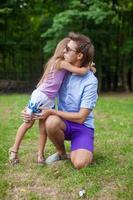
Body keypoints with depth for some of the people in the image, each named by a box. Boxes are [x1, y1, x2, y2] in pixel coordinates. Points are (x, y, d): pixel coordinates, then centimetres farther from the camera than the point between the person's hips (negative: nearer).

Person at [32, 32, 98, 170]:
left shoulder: (90, 81, -17)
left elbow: (81, 117, -18)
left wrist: (52, 112, -17)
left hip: (83, 126, -4)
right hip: (64, 122, 4)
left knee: (80, 164, -29)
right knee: (51, 122, -34)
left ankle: (85, 151, 11)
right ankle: (61, 153, -2)